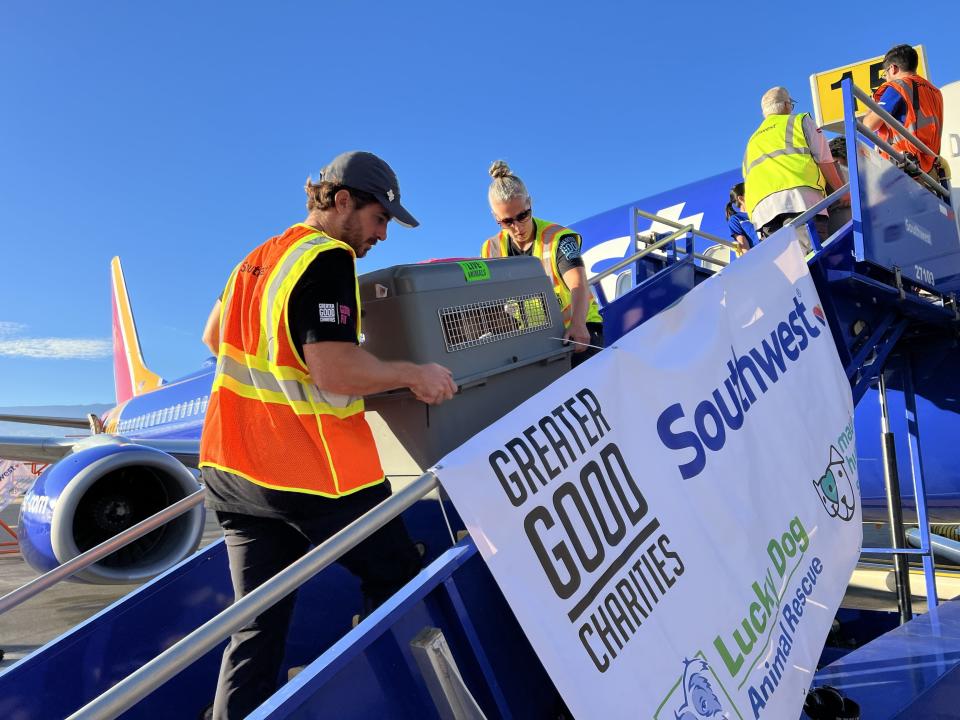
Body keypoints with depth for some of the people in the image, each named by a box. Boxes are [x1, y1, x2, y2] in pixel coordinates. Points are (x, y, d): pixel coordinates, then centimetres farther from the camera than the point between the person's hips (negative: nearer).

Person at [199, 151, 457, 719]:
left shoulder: (256, 259, 13)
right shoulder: (328, 258, -13)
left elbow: (215, 336, 26)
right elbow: (335, 368, -24)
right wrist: (414, 374, -12)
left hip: (230, 465, 9)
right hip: (311, 474, -8)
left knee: (257, 627, 14)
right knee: (400, 581, 10)